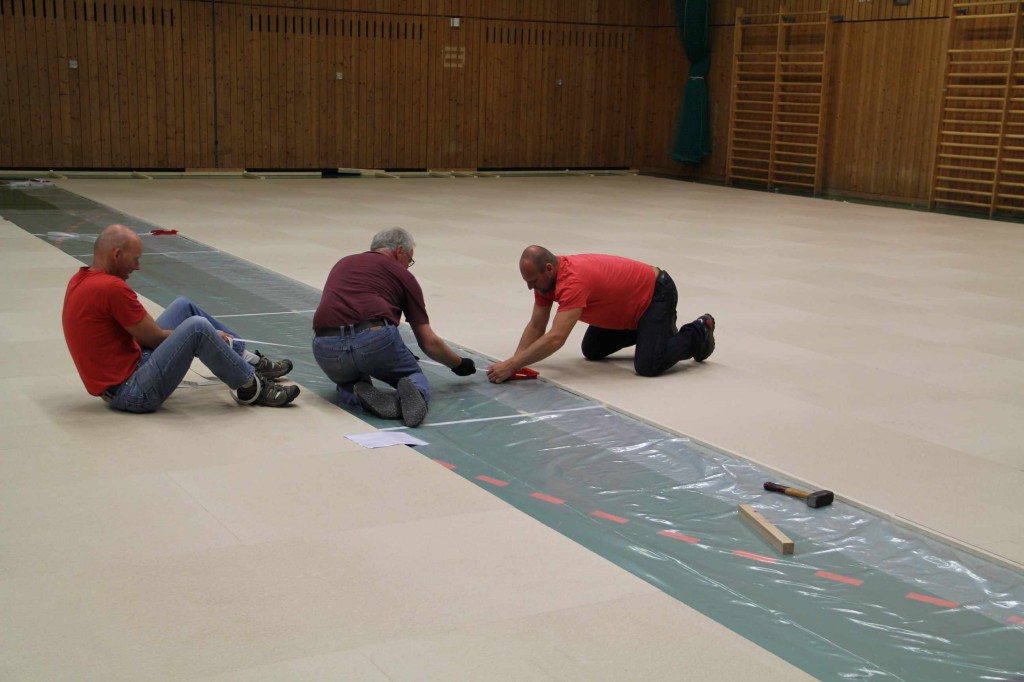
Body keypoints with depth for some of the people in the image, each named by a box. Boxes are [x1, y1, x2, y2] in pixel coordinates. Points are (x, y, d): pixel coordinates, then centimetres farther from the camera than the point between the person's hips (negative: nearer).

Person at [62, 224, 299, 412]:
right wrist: (206, 336, 2)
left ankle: (249, 360, 19)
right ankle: (251, 388, -6)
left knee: (184, 307, 16)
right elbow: (154, 337, -12)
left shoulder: (80, 281, 10)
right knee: (197, 328, -25)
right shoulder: (112, 288, -20)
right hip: (131, 392, -11)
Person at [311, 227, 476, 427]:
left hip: (326, 347, 3)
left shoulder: (342, 264, 30)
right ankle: (413, 393, -13)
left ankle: (366, 396, -2)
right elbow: (429, 342, 17)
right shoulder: (402, 275, 18)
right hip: (375, 338, -3)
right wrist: (459, 364, 36)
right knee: (415, 376, 24)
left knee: (348, 385, 34)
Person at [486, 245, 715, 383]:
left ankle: (698, 333, 4)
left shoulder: (573, 281, -38)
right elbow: (536, 326, -4)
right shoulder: (546, 276, -10)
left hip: (656, 293, -9)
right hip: (628, 303, 9)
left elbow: (556, 338, -45)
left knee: (648, 366, -22)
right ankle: (644, 330, 27)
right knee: (592, 351, 11)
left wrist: (512, 365, -42)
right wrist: (514, 361, -19)